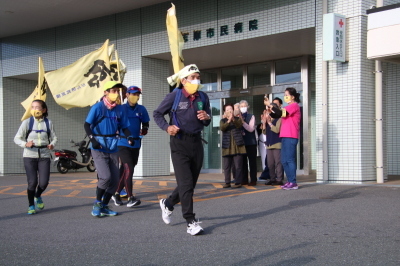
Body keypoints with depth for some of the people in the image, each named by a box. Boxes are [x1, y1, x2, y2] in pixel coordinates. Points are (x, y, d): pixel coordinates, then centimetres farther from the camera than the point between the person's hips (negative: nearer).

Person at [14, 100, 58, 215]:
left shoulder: (48, 123, 4)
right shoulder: (27, 122, -1)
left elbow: (54, 137, 10)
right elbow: (17, 138, 0)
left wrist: (52, 144, -12)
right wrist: (25, 144, -19)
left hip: (44, 156, 1)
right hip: (30, 155, -1)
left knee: (44, 182, -4)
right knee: (32, 182, -7)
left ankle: (38, 196, 31)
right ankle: (31, 206, 15)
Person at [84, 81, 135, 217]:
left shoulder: (119, 109, 5)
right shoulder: (98, 107, -8)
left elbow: (124, 127, 10)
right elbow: (87, 125, -7)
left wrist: (129, 137, -10)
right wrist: (92, 139, -21)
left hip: (113, 148, 5)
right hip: (99, 148, -5)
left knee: (115, 180, 4)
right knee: (105, 177, -18)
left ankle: (104, 207, 20)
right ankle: (97, 203, 4)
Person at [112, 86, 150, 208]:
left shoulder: (141, 109, 8)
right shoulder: (121, 109, -2)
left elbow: (145, 123, 18)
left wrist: (144, 130, 2)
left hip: (136, 144, 5)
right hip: (123, 143, -5)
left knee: (125, 169, 13)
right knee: (129, 169, -15)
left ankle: (117, 193, 27)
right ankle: (130, 198, -14)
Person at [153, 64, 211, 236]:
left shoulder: (203, 98, 6)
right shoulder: (174, 96, -7)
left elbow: (207, 123, 15)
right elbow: (157, 114, 1)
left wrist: (206, 117, -9)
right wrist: (167, 127, -16)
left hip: (196, 142, 5)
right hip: (179, 143, -5)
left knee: (191, 182, 13)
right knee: (185, 183, -10)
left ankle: (168, 203, 38)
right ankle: (191, 222, -5)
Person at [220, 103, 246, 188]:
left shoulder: (237, 119, 10)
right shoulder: (223, 120, 11)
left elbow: (239, 125, -13)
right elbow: (222, 128, -11)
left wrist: (233, 119, -33)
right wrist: (228, 121, -27)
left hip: (238, 146, -1)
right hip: (227, 146, 1)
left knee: (238, 166, -4)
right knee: (226, 166, 3)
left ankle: (238, 182, 1)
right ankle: (227, 182, 12)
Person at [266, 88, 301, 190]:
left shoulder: (294, 105, -5)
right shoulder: (288, 107, 24)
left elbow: (281, 113, -19)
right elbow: (276, 115, 17)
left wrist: (270, 105, -16)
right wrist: (270, 111, -2)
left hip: (291, 137, -9)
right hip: (285, 136, 9)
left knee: (290, 160, -9)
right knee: (284, 160, 9)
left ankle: (293, 183, -8)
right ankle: (290, 181, 14)